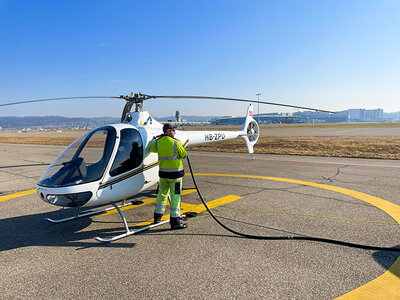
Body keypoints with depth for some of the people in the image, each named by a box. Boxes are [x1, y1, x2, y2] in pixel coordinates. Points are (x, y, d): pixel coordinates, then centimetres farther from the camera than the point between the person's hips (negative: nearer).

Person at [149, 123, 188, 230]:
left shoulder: (158, 143, 1)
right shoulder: (176, 143, -13)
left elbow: (151, 149, 22)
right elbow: (184, 155, -3)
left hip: (163, 173, 5)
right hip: (175, 173, -5)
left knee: (162, 194, 21)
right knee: (175, 196, -1)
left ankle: (157, 216, 33)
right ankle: (175, 221, 1)